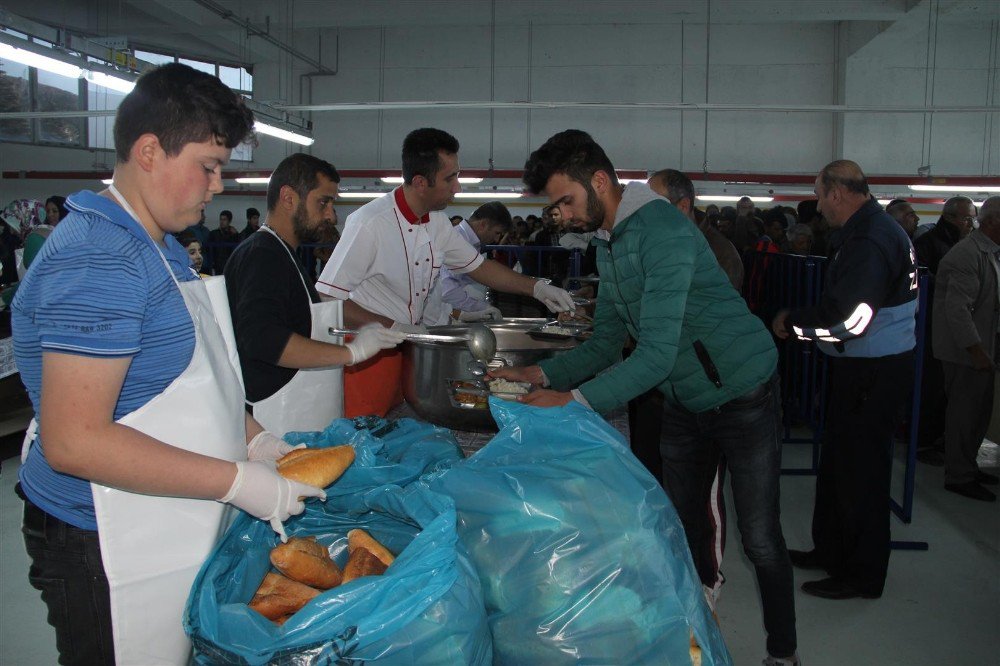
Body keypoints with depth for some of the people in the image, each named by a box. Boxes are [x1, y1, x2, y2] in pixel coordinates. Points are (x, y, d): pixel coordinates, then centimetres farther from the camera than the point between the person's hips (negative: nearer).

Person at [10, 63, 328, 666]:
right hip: (111, 555, -10)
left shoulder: (161, 247, 11)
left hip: (172, 537, 10)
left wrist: (253, 438, 7)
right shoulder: (98, 260, -23)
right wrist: (237, 481, -24)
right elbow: (74, 442, -27)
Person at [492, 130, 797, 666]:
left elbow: (657, 354, -32)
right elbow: (606, 341, 6)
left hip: (742, 395, -8)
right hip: (683, 400, 8)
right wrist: (541, 375, -7)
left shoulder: (663, 231, -26)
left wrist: (574, 401, -35)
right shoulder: (606, 240, 4)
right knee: (683, 531, 14)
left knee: (760, 540, 2)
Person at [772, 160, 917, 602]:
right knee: (839, 461, 19)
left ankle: (862, 574, 16)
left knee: (860, 468, 1)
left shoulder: (870, 239, -22)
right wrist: (800, 321, 11)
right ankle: (832, 551, 34)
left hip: (873, 374, -10)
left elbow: (848, 317, -28)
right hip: (861, 367, 10)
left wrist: (791, 323, -14)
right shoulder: (870, 229, 12)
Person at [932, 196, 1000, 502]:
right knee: (964, 412, -1)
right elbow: (957, 308, -24)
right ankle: (959, 477, 11)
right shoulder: (967, 255, -19)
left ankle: (966, 466, 32)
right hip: (965, 350, -10)